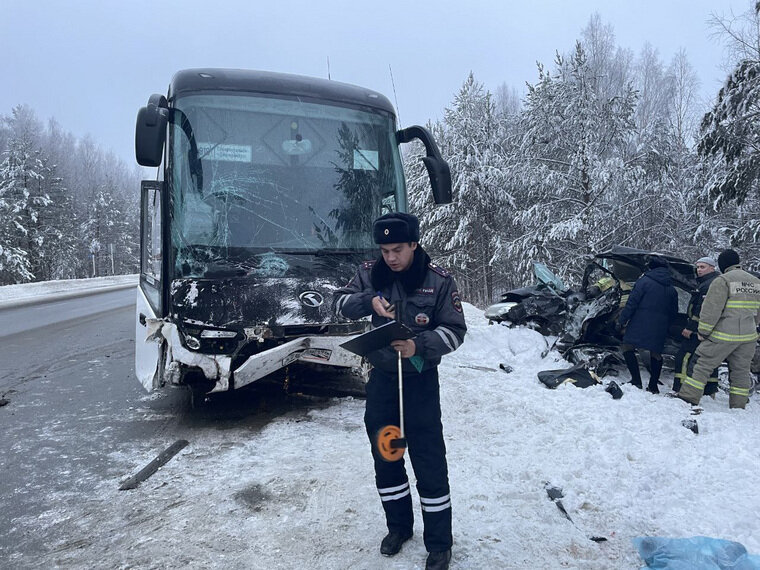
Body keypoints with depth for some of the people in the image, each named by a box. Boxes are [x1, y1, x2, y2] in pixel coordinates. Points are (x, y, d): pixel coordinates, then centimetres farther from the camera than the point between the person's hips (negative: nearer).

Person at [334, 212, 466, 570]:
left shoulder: (439, 281, -12)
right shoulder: (371, 273, -2)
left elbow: (455, 330, -10)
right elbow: (341, 302, 0)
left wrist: (419, 345, -28)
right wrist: (369, 300, -21)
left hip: (420, 379, -4)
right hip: (382, 377, 4)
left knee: (429, 462, 1)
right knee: (384, 455, 16)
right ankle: (398, 526, 37)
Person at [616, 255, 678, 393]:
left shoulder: (644, 281, -4)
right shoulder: (671, 289, 13)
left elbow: (632, 303, -10)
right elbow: (674, 313, 17)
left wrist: (622, 320, -6)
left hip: (640, 324, -6)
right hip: (660, 329, 6)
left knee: (627, 347, 0)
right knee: (656, 353, 14)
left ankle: (636, 380, -9)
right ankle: (653, 385, 17)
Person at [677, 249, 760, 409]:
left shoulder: (722, 280, -12)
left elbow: (711, 310, -15)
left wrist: (702, 331, -7)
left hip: (724, 335, -6)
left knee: (703, 365, -2)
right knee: (740, 371, 14)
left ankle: (688, 398, -4)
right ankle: (738, 406, 19)